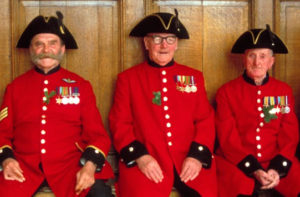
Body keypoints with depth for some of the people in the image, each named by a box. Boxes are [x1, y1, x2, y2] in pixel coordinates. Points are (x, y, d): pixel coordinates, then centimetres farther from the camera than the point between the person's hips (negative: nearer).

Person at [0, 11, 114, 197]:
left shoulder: (81, 86, 10)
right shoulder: (15, 87, 13)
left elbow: (97, 134, 6)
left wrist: (90, 165, -13)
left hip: (69, 165, 0)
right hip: (24, 167, 1)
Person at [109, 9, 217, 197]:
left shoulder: (194, 77, 15)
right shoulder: (127, 78, 10)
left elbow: (206, 121, 10)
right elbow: (120, 124, 4)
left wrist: (197, 156, -7)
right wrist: (140, 157, -12)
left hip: (191, 162, 2)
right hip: (145, 163, -2)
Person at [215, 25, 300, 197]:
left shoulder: (284, 91, 9)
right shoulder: (226, 92, 2)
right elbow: (228, 138, -3)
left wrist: (277, 169, -12)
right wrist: (254, 169, -16)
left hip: (278, 162, 3)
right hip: (236, 164, -2)